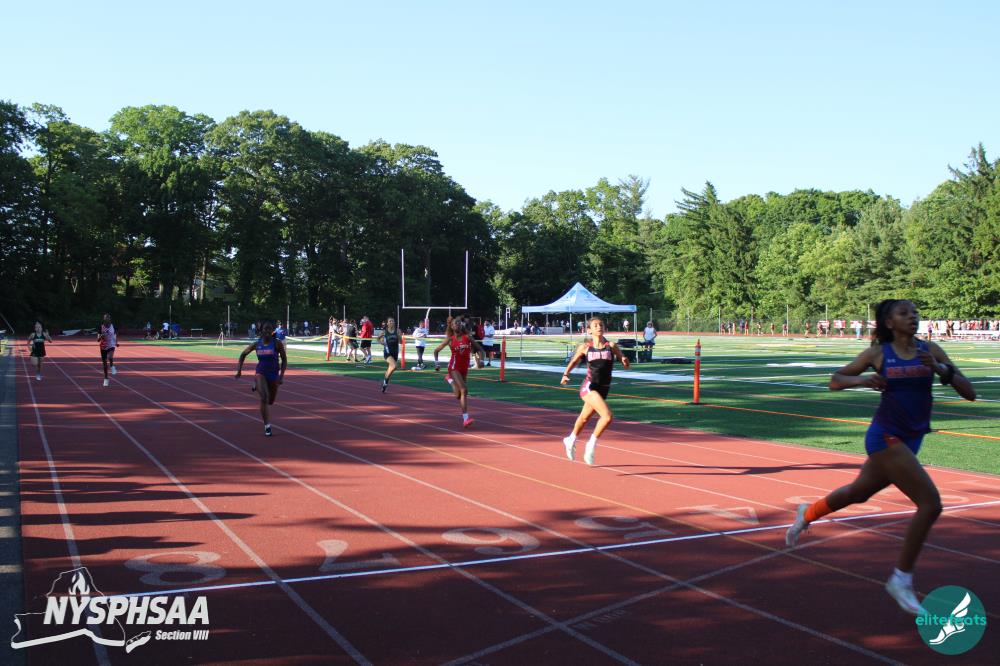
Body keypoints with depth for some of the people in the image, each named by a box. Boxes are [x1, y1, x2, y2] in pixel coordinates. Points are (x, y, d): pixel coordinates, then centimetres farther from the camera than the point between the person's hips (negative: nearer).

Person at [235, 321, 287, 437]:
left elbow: (284, 360, -4)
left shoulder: (277, 343, -9)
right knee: (264, 398, -23)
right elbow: (243, 354, 12)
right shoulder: (256, 344, -4)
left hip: (273, 374, 1)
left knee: (270, 401, 17)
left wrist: (282, 375, -13)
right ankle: (267, 426, -15)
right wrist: (239, 369, 5)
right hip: (260, 373, -1)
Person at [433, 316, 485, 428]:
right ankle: (465, 418, -19)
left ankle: (450, 379, 45)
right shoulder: (450, 339, -3)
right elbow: (436, 350, 6)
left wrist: (480, 360, -8)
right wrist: (436, 363, -3)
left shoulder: (467, 337, 1)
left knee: (459, 395, 14)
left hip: (464, 368, 4)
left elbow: (479, 348, 7)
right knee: (464, 390, -21)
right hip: (454, 367, -4)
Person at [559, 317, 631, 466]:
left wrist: (625, 361, -25)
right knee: (608, 416, -23)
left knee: (585, 417, 24)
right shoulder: (585, 347, -2)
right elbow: (573, 361, 15)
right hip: (589, 387, -3)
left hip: (603, 389, 3)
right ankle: (591, 445, -5)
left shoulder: (611, 346, -1)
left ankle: (571, 440, 51)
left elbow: (626, 366, -2)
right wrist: (565, 374, 0)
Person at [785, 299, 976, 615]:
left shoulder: (931, 351, 1)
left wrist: (941, 369, -20)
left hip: (910, 440, 5)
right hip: (886, 437, -5)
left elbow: (969, 393, -3)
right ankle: (901, 580, -1)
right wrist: (861, 379, -18)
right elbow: (835, 381, 3)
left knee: (859, 493, 23)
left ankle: (808, 513, 50)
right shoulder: (878, 353, -6)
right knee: (930, 504, -16)